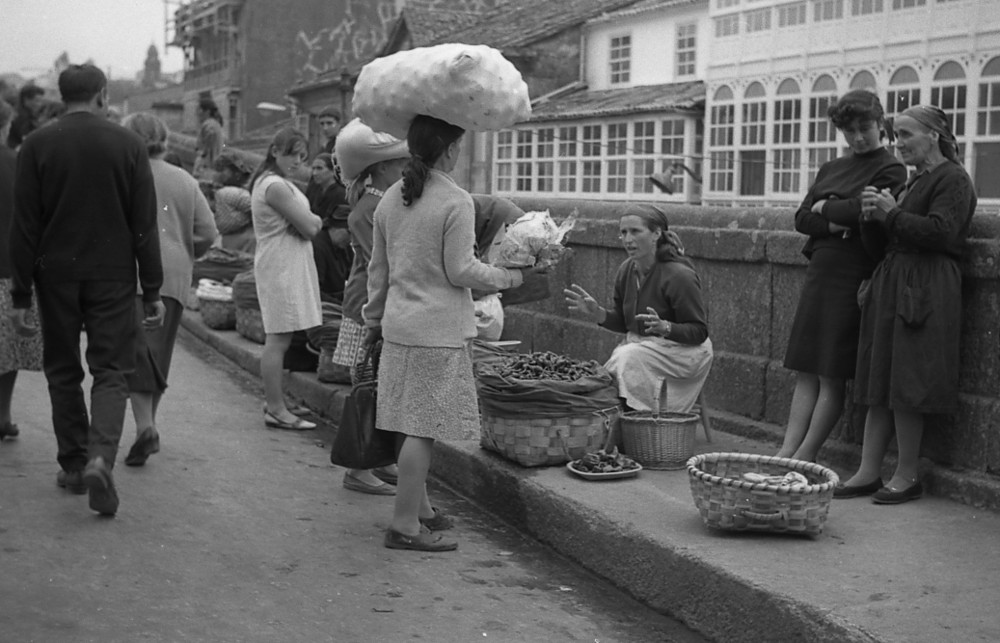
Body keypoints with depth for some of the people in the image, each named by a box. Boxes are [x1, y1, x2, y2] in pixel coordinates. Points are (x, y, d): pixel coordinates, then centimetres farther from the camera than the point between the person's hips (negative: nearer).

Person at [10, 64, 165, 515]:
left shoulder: (36, 146, -1)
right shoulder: (128, 145, -2)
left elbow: (25, 228, -2)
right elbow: (145, 225, -2)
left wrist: (21, 296, 1)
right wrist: (152, 291, 2)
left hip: (56, 275, 1)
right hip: (113, 276, -1)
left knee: (63, 372, 14)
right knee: (110, 371, 3)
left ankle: (73, 466, 19)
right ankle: (100, 458, -18)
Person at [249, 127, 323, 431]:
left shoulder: (268, 181, 19)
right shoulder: (276, 186, -15)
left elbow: (307, 225, 18)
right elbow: (310, 228, -17)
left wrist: (307, 220, -2)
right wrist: (315, 220, 3)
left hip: (287, 267, 11)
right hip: (282, 268, -11)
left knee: (277, 340, 14)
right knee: (278, 340, -7)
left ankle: (275, 404, 20)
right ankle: (276, 410, -4)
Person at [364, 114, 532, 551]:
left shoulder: (390, 199, 10)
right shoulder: (455, 202, -13)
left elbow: (378, 269, 16)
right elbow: (461, 271, -14)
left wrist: (374, 319, 26)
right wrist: (512, 276, 0)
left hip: (399, 323, 8)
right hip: (438, 329, -8)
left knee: (413, 424, 16)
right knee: (426, 427, -3)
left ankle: (419, 507, 28)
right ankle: (404, 526, 0)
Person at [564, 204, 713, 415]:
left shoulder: (679, 275, -19)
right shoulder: (626, 270, 3)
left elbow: (699, 332, -14)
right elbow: (623, 322, 13)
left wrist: (665, 327, -32)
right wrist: (597, 313, -7)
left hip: (683, 351, -6)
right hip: (638, 345, 6)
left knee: (628, 360, -31)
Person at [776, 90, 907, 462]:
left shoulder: (891, 171, -3)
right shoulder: (830, 169, 18)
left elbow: (860, 211, -17)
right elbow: (801, 218, 9)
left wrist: (824, 208, 0)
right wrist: (831, 224, -10)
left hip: (853, 275, -7)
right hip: (819, 272, 7)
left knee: (832, 376, -2)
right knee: (806, 372, 4)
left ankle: (804, 458, 1)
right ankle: (786, 452, 4)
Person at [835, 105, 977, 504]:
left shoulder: (953, 180, -7)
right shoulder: (913, 181, 21)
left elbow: (940, 232, -20)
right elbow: (883, 237, 21)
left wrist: (891, 213, -14)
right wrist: (872, 216, 1)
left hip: (924, 292, -9)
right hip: (893, 285, 9)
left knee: (906, 388, -5)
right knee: (880, 385, 6)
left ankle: (907, 477, 4)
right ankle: (868, 473, 9)